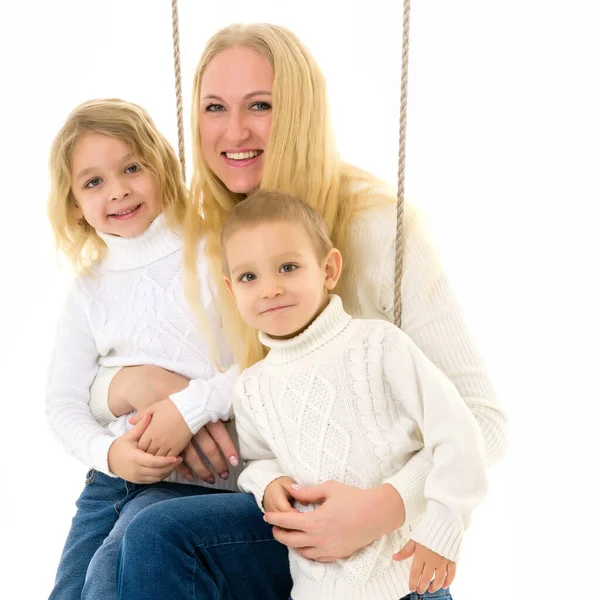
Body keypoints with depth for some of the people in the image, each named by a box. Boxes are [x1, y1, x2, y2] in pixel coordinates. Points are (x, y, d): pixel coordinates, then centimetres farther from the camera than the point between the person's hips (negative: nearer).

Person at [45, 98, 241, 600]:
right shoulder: (89, 290, 9)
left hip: (199, 474, -5)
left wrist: (191, 406, -23)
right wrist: (109, 453, -12)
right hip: (112, 474, 6)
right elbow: (63, 399, 8)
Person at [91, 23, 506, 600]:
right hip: (266, 498, 5)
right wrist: (128, 385, -11)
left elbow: (479, 416, -16)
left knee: (160, 537, -25)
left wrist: (386, 505, -32)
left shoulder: (377, 226, -14)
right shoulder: (205, 239, 3)